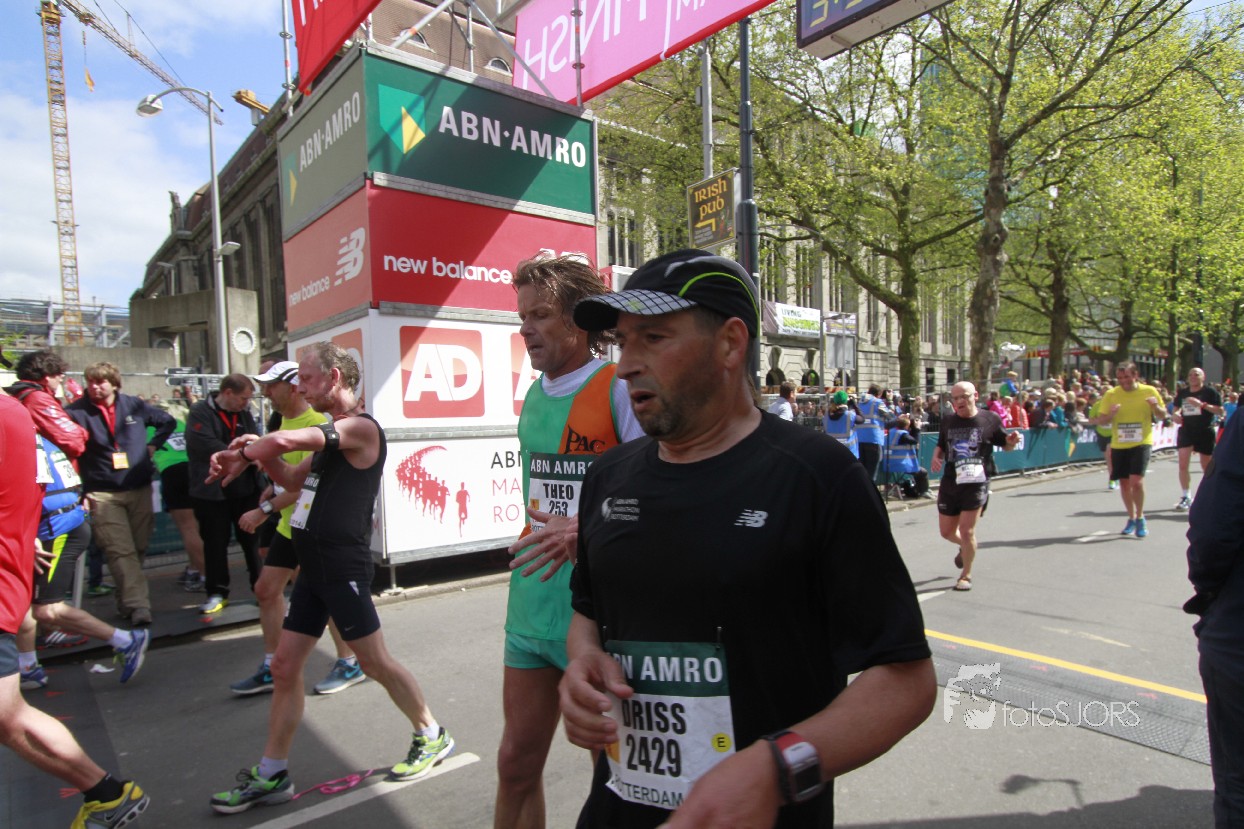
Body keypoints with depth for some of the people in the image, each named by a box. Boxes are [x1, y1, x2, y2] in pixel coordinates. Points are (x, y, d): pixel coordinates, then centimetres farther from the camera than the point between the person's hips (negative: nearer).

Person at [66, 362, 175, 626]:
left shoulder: (134, 405, 5)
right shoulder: (76, 412, -3)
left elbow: (168, 421, 21)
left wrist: (153, 445, 9)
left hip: (140, 489, 3)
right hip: (103, 495, -3)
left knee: (138, 548, 9)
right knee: (121, 551, -10)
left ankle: (126, 600, 26)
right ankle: (137, 605, -12)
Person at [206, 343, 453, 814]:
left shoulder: (361, 428, -16)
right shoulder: (330, 434, 16)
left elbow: (285, 440, -25)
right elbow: (294, 480, 23)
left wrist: (243, 455, -5)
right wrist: (257, 455, 5)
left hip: (345, 568, -9)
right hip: (314, 567, 9)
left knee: (375, 661, 3)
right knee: (285, 667, 12)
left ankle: (432, 738, 23)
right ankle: (271, 775, 26)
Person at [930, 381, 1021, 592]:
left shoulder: (990, 420, -3)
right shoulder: (948, 422, 5)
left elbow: (1005, 446, 8)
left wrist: (1012, 441, -15)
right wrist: (936, 457, -3)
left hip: (976, 483, -4)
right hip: (950, 482, 4)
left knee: (966, 530, -8)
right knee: (946, 531, 11)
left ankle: (966, 575, 13)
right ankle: (965, 547, 46)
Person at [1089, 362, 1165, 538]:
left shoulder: (1149, 391, -1)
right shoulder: (1111, 395, 0)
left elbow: (1162, 416, 7)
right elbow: (1100, 420, 1)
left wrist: (1156, 407, -15)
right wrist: (1110, 414, -20)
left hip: (1141, 443, -2)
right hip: (1118, 445, 2)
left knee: (1136, 481, -15)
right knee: (1124, 483, 9)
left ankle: (1140, 518, 4)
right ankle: (1131, 518, 28)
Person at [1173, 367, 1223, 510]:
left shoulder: (1210, 391, -4)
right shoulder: (1182, 392, 7)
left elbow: (1220, 412, -10)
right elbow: (1176, 408, 20)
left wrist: (1202, 404, -22)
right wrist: (1176, 414, -2)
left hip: (1205, 432, -3)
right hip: (1186, 430, 3)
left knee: (1207, 466, 9)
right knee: (1183, 464, -8)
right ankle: (1186, 497, -1)